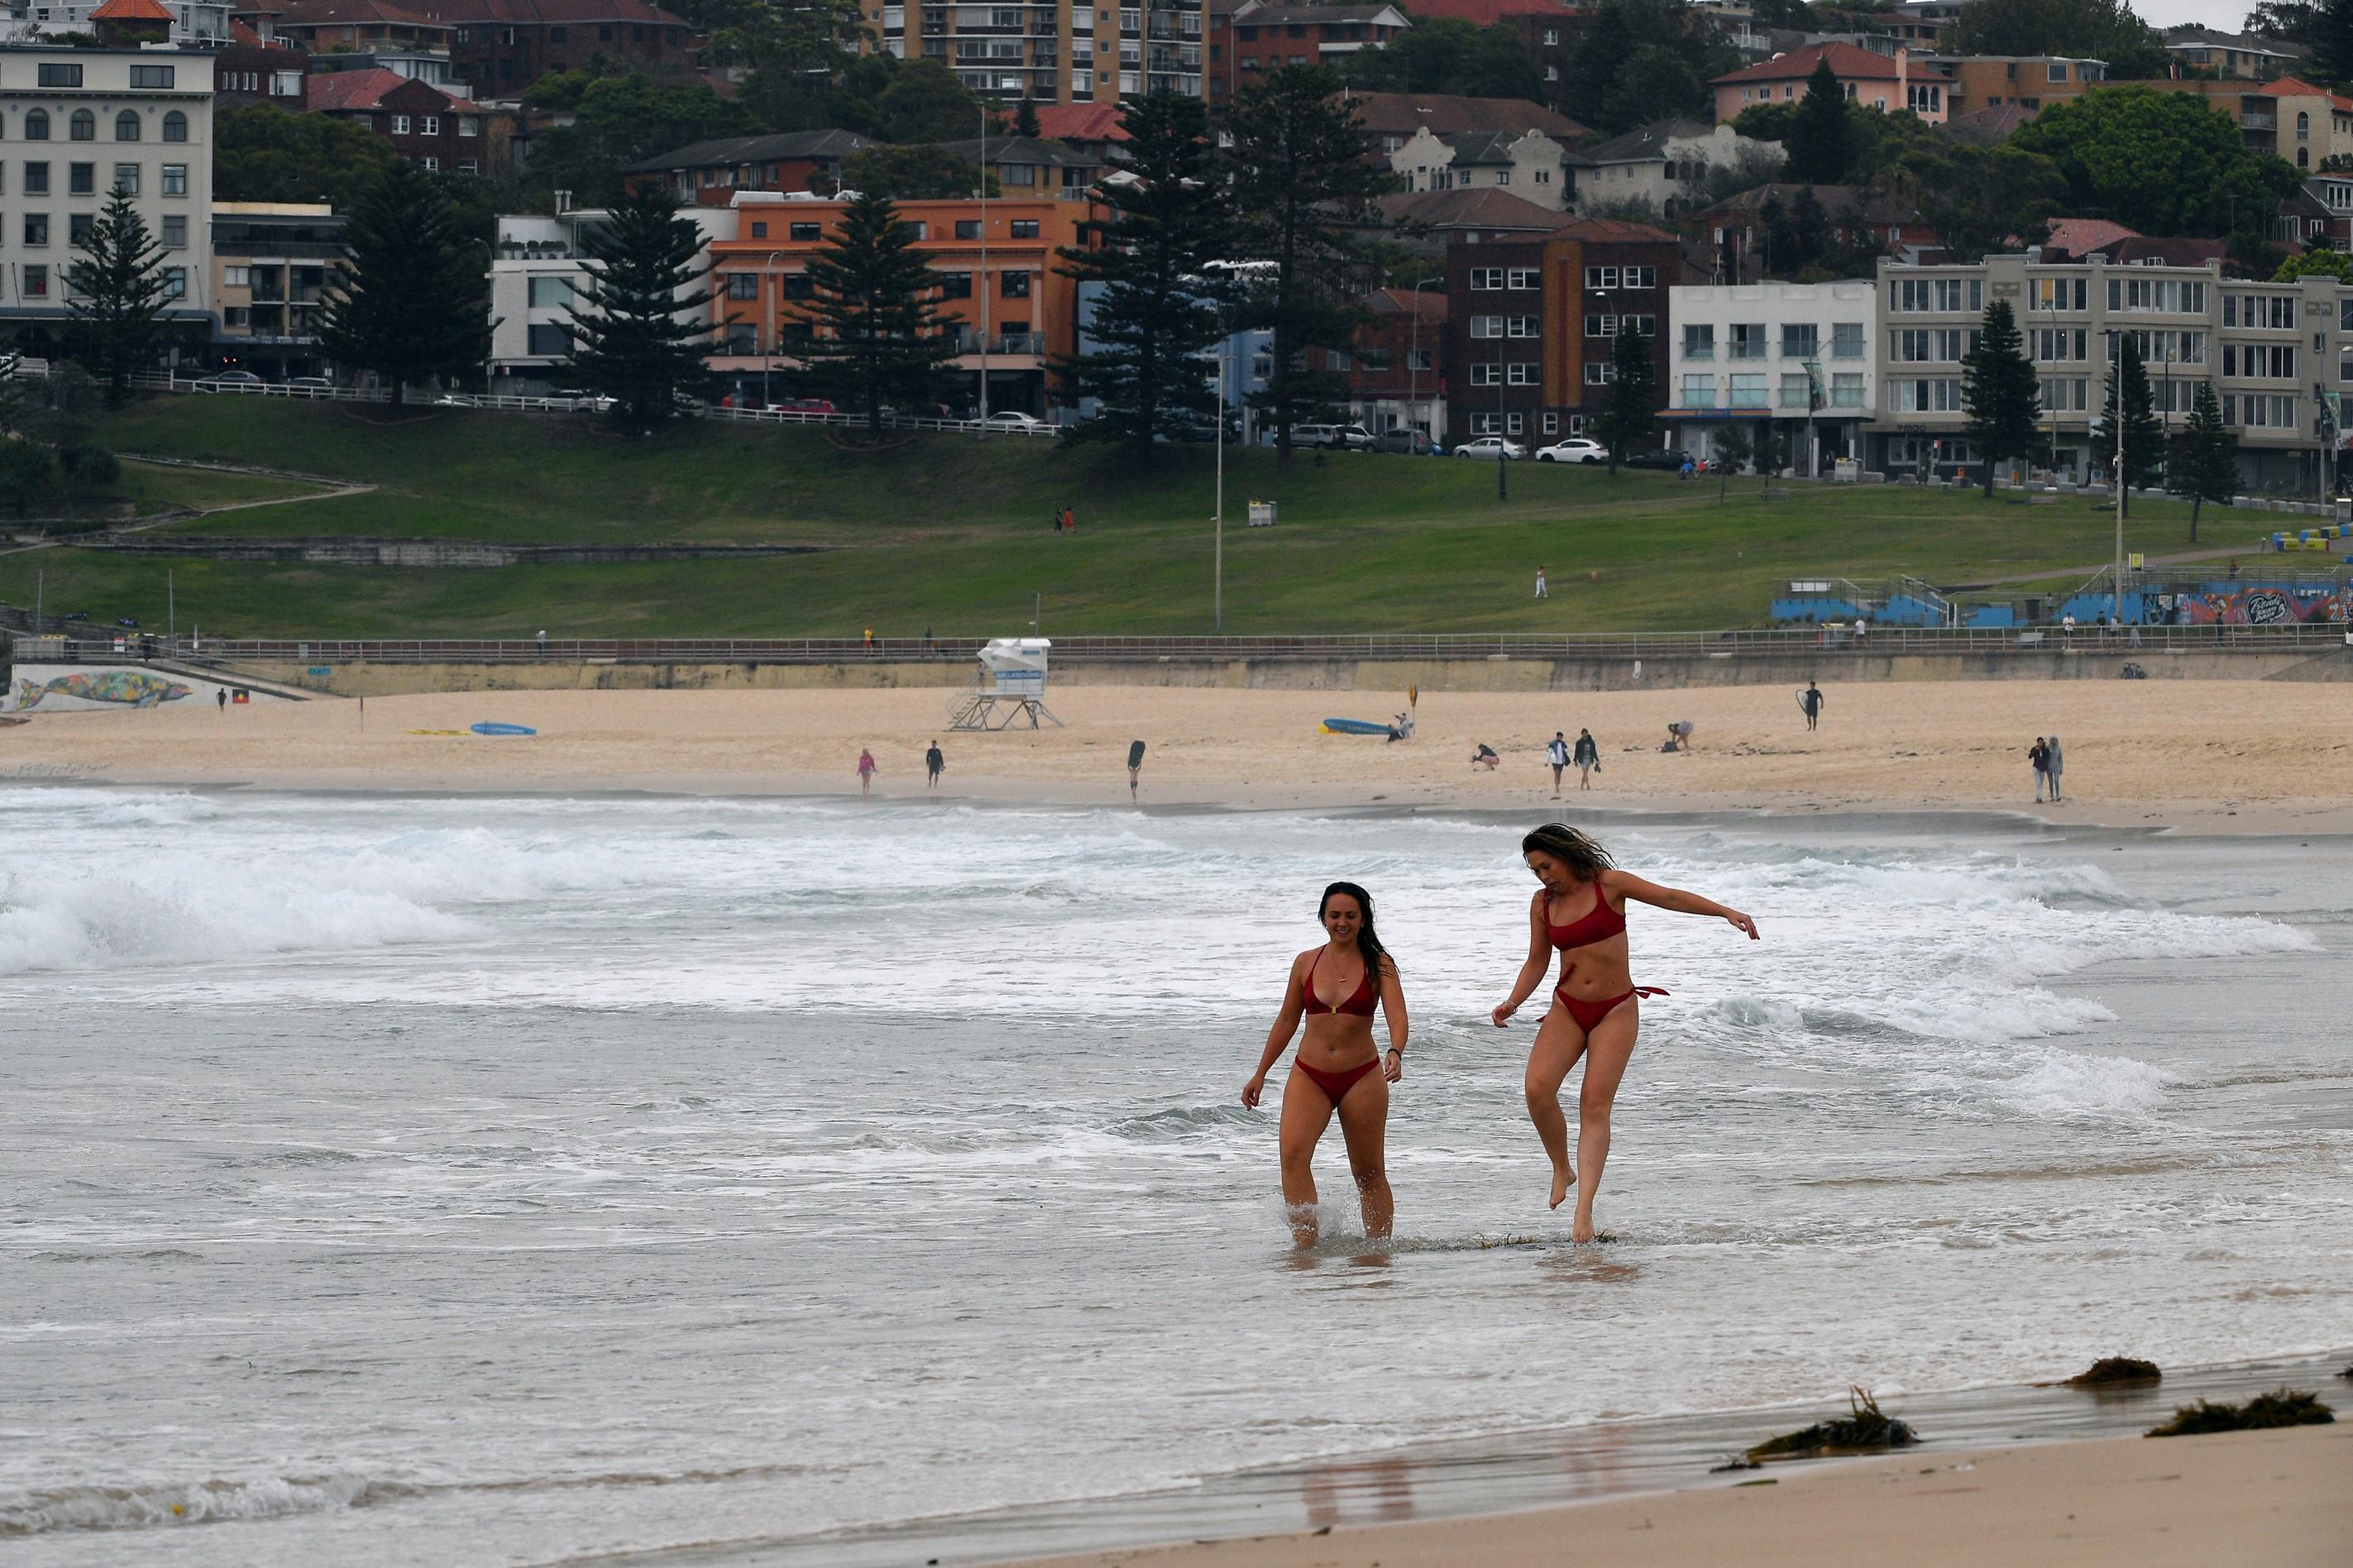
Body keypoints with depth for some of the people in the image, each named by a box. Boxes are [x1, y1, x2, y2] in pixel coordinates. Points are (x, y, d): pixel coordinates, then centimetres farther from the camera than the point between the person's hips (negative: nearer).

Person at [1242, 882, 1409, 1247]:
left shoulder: (1378, 965, -1)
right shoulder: (1306, 963, 7)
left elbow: (1397, 1015, -14)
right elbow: (1287, 1020, 16)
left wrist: (1396, 1052, -35)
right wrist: (1260, 1074, 18)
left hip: (1361, 1077, -1)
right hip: (1309, 1076, 1)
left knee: (1369, 1173, 6)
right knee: (1292, 1152, -23)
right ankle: (1306, 1245, -28)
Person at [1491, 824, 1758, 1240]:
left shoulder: (1608, 885, -6)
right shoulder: (1543, 904, 6)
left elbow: (1669, 897, -8)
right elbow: (1536, 962, 13)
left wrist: (1725, 912, -18)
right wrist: (1512, 1003, -3)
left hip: (1616, 1010, -4)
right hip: (1567, 1009, 4)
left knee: (1596, 1104, -13)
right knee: (1537, 1088, -17)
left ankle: (1584, 1209, -18)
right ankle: (1561, 1169, 6)